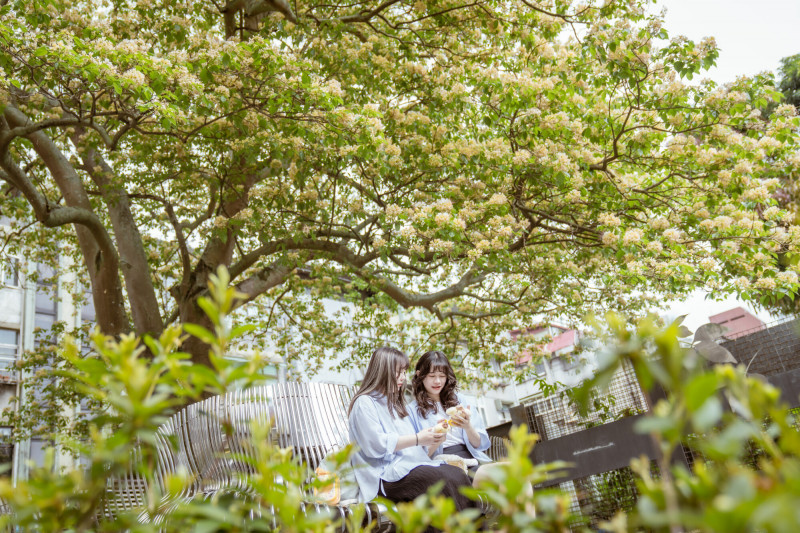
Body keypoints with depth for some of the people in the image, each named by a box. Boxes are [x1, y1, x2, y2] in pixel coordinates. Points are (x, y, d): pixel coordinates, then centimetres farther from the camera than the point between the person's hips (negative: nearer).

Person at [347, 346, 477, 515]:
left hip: (410, 465, 8)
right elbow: (376, 445, -14)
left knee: (458, 474, -20)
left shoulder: (396, 404, 28)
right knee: (444, 480, -30)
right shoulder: (364, 403, 0)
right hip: (385, 474, -8)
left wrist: (432, 440, 8)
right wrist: (418, 439, -12)